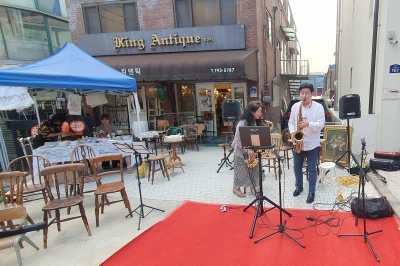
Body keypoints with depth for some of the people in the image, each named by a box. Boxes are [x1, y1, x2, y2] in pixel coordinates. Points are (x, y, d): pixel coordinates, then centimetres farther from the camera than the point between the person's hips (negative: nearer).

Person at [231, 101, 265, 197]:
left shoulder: (256, 122, -1)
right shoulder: (242, 123, -24)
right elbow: (238, 140, -22)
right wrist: (247, 150, -27)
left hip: (252, 150, 6)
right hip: (241, 151, -6)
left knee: (254, 169, 9)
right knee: (240, 170, 6)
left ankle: (253, 187, 26)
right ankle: (236, 188, 24)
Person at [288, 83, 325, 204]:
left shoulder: (318, 107, -8)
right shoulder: (295, 106, 3)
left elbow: (321, 124, -12)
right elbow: (291, 121, 8)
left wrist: (308, 124, -30)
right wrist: (292, 132, -11)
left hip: (312, 144, -3)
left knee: (312, 169, 6)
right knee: (297, 166, 15)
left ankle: (311, 192, 18)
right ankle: (299, 186, 35)